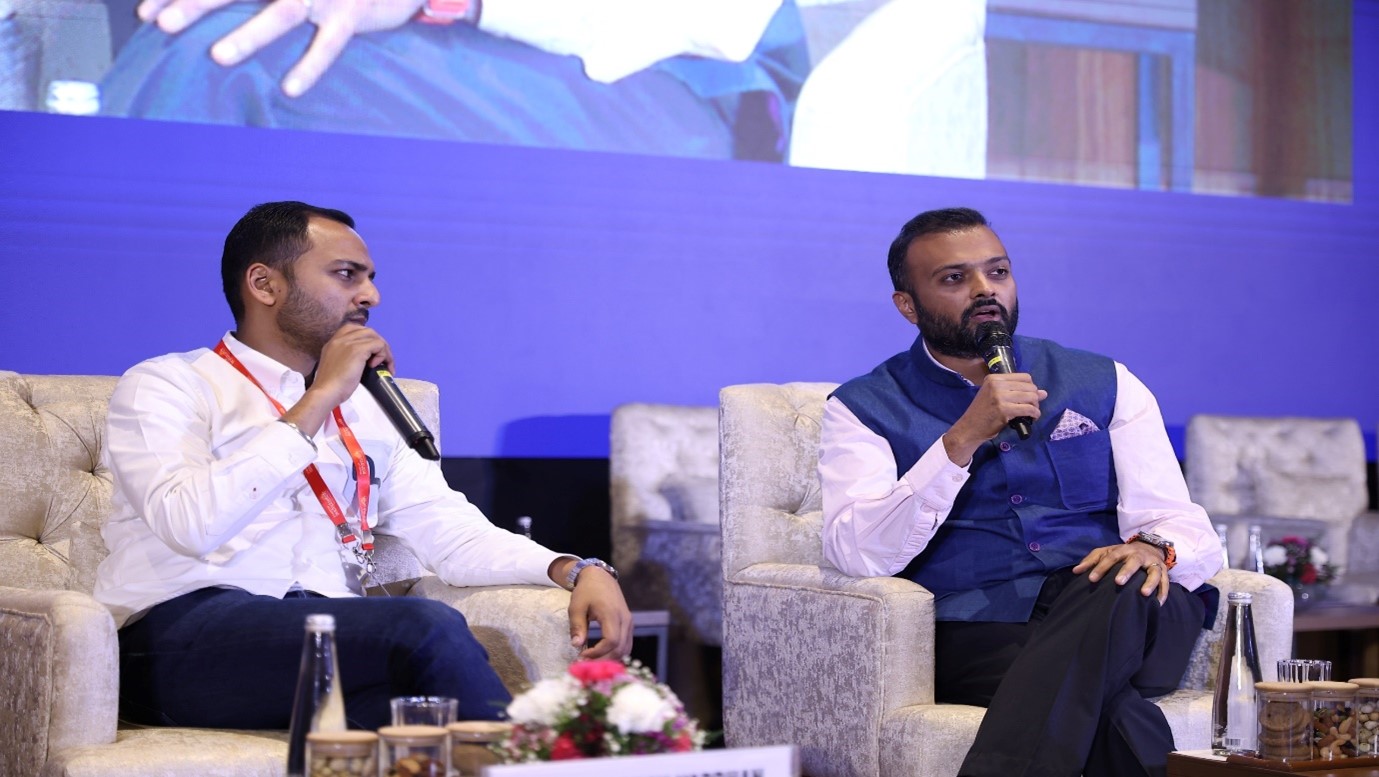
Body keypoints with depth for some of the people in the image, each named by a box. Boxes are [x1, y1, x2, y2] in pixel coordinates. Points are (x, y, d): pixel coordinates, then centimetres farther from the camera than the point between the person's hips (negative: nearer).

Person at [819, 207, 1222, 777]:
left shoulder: (1104, 384, 18)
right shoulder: (864, 409, 10)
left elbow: (1191, 534, 11)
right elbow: (858, 556, -7)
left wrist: (1154, 549, -14)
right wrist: (962, 440, -16)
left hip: (1107, 617, 4)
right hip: (976, 639, -4)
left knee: (1123, 586, -34)